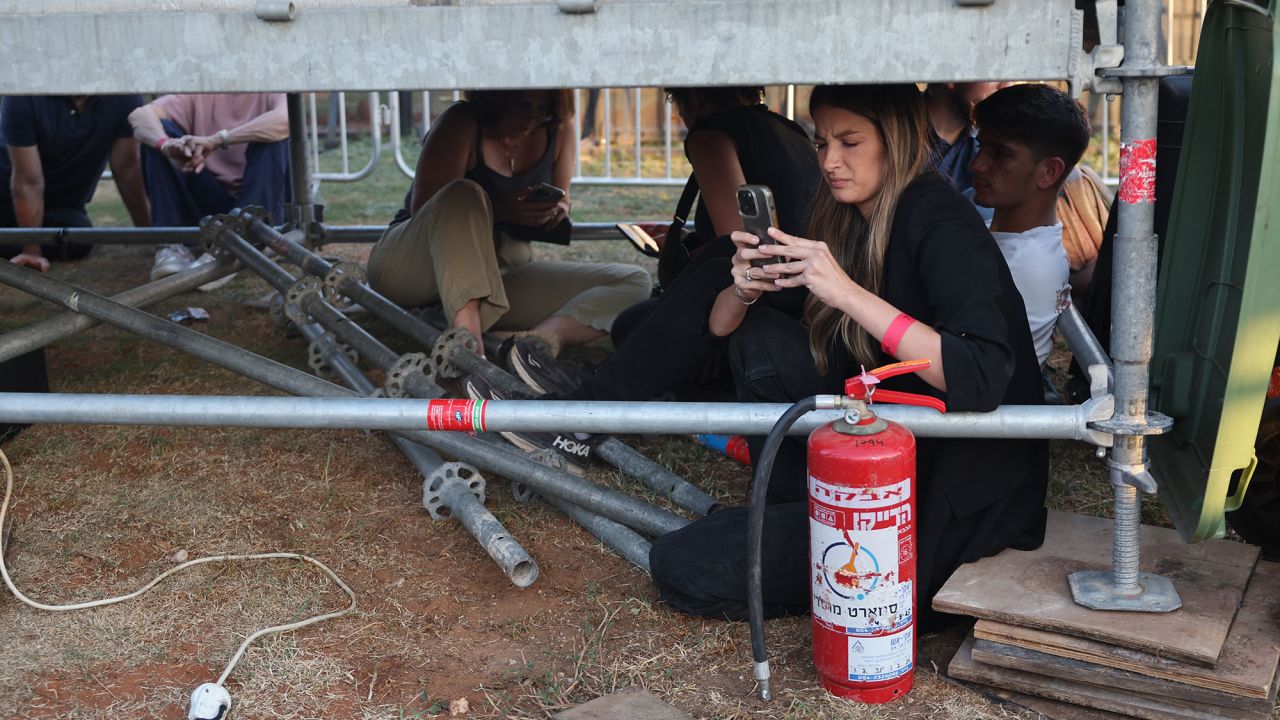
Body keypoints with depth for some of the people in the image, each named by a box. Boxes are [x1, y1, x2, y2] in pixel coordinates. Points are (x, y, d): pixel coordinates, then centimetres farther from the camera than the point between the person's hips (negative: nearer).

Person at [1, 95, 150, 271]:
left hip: (64, 204, 2)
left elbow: (126, 169, -16)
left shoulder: (125, 96, -22)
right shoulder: (22, 97, -27)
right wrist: (32, 252, -29)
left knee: (77, 243, -26)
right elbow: (28, 181, -27)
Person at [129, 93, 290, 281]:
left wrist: (217, 140, -35)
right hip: (209, 203, 3)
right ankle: (173, 244, -19)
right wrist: (167, 144, -33)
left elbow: (286, 120, -28)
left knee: (274, 135, -27)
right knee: (157, 129, -12)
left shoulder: (270, 93, -3)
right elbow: (139, 115, -10)